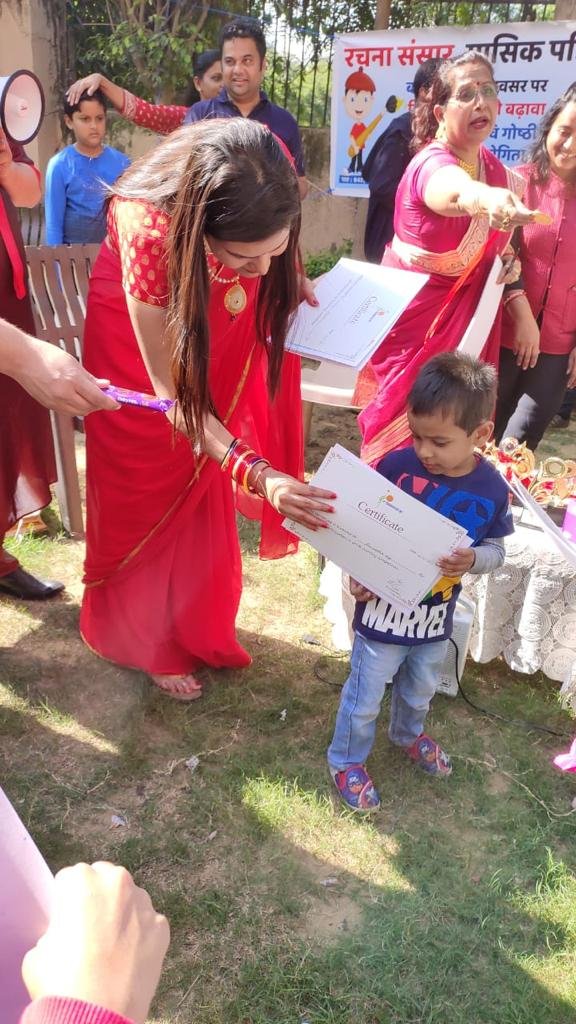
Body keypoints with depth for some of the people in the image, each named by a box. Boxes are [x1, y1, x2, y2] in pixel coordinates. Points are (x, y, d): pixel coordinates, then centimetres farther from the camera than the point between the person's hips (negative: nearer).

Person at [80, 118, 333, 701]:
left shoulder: (264, 189, -29)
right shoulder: (147, 232, -42)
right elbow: (171, 391, -35)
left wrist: (277, 274, -21)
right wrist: (256, 474, -45)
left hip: (214, 331, 4)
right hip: (139, 338, -4)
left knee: (201, 494, 16)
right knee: (151, 495, 8)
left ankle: (193, 624, 39)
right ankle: (145, 640, 32)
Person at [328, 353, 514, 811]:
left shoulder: (491, 489, -14)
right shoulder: (397, 465, -21)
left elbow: (497, 549, -1)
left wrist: (473, 559, -23)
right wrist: (357, 576, -21)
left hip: (436, 618, 3)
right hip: (384, 612, -3)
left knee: (420, 691, 30)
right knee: (365, 698, 15)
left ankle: (408, 733, 60)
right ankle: (347, 760, 41)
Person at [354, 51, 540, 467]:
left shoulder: (498, 169, 3)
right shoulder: (432, 163, -21)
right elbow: (455, 192, -47)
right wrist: (487, 199, -68)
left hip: (466, 316, 7)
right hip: (415, 318, -7)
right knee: (403, 434, -1)